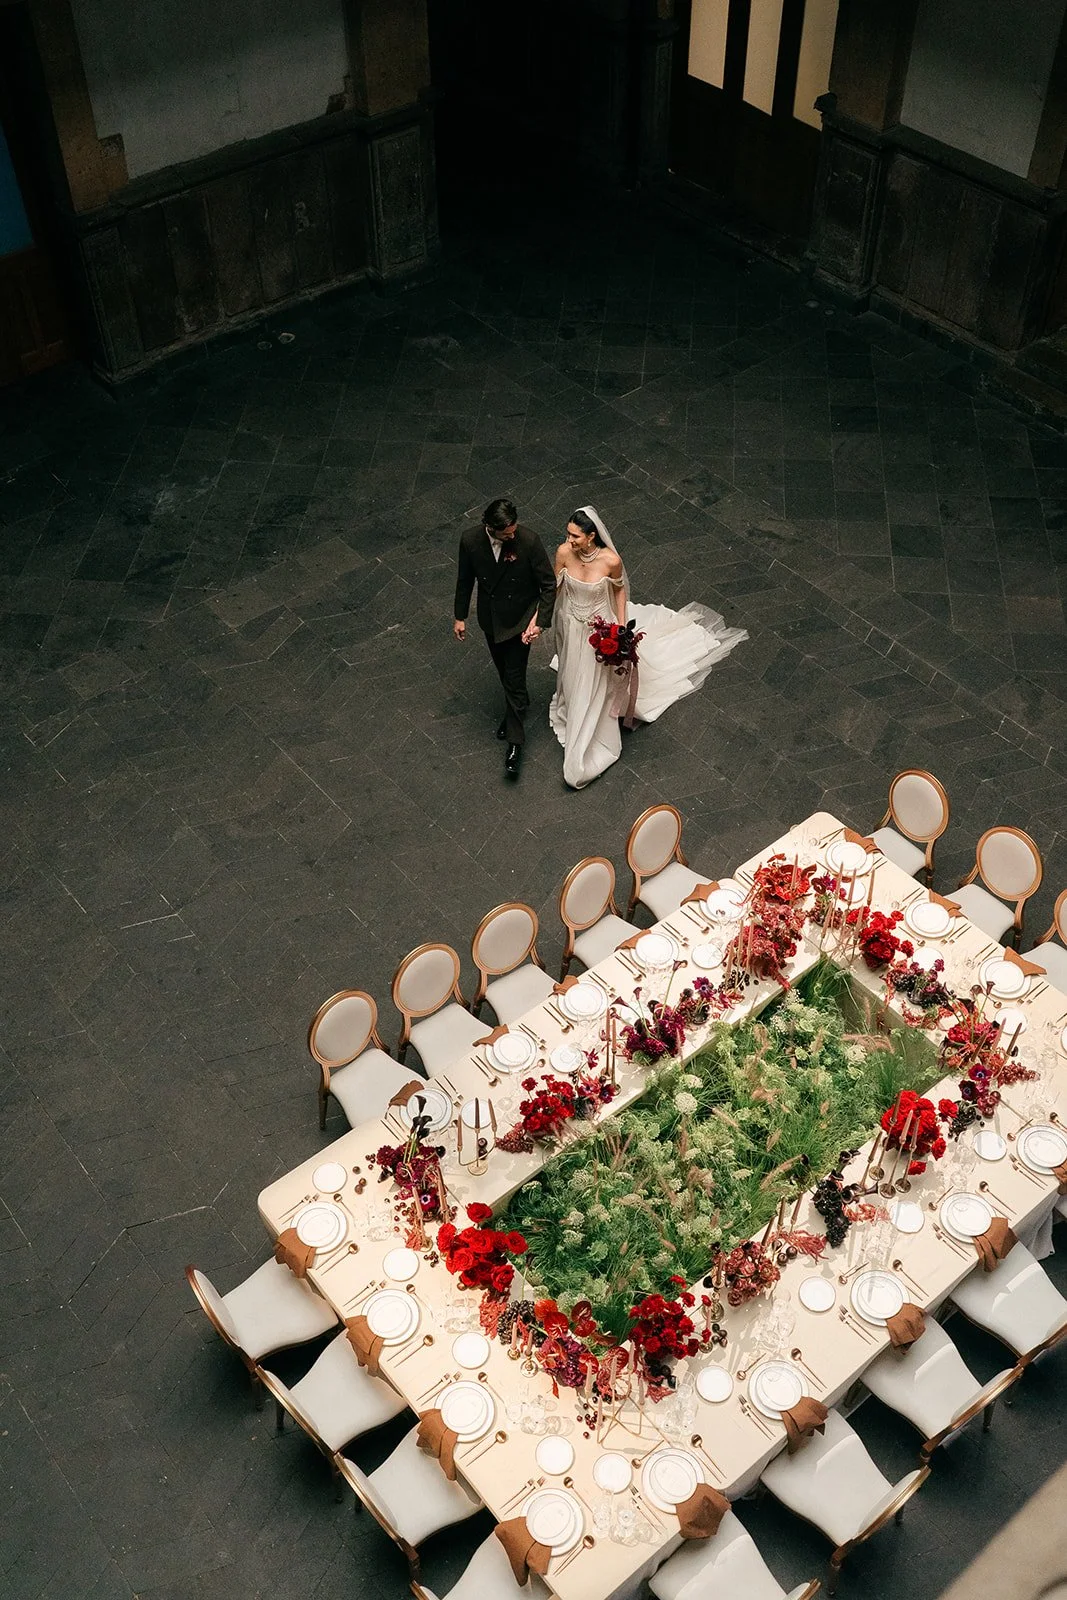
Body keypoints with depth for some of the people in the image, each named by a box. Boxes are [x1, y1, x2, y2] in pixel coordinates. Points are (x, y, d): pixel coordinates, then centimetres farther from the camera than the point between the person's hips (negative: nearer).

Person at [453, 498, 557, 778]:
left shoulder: (529, 541, -27)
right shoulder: (470, 539, -19)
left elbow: (549, 584, -17)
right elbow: (465, 579, -2)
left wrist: (540, 621, -23)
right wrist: (460, 616, 6)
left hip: (519, 619, -3)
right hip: (490, 618, 4)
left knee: (514, 678, 0)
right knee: (504, 671, 24)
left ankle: (515, 741, 13)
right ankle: (518, 705, 53)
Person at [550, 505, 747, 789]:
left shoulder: (610, 560, -29)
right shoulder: (564, 553, -22)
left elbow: (620, 591, -10)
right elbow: (553, 587, -7)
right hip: (571, 626, 3)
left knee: (594, 687, 14)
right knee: (573, 676, 28)